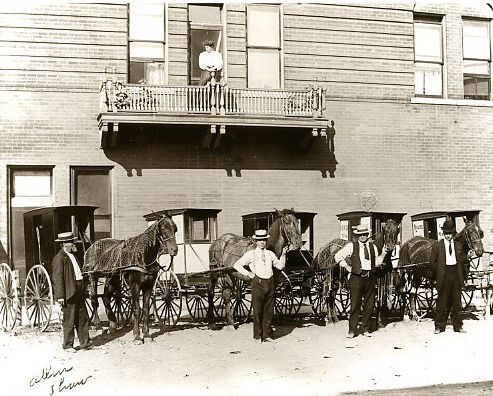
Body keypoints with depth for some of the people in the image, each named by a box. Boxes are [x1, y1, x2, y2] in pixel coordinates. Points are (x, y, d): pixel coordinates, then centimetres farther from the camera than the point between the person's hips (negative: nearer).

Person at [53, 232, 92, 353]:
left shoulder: (72, 255, 14)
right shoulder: (59, 258, -13)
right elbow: (57, 278, -17)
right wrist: (60, 296, -21)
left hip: (79, 292, 9)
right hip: (69, 293, -9)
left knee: (83, 319, 13)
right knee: (69, 321, 2)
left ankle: (85, 343, 21)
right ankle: (67, 345, 13)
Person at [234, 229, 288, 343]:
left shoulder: (270, 254, 13)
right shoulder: (251, 254, 2)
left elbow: (280, 266, 18)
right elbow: (237, 265, 2)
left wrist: (283, 255, 6)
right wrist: (248, 274, -3)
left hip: (270, 283, 4)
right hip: (258, 283, -4)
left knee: (269, 311, 7)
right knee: (257, 311, 1)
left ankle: (267, 335, 17)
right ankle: (258, 336, 11)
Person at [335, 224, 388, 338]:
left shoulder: (372, 247, 14)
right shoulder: (352, 246, 3)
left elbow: (376, 263, 15)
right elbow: (338, 256, 6)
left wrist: (383, 254, 2)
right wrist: (346, 267, 0)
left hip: (370, 278, 4)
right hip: (357, 277, -4)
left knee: (369, 305, 6)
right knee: (355, 304, -4)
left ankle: (365, 329, 18)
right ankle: (352, 330, 3)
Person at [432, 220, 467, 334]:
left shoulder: (458, 246, 12)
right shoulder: (437, 246, 3)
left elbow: (465, 260, 15)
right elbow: (432, 262, 3)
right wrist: (439, 271, -3)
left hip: (456, 276, 3)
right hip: (444, 276, -3)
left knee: (457, 301, 7)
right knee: (442, 301, 1)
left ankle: (458, 326, 15)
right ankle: (439, 326, 8)